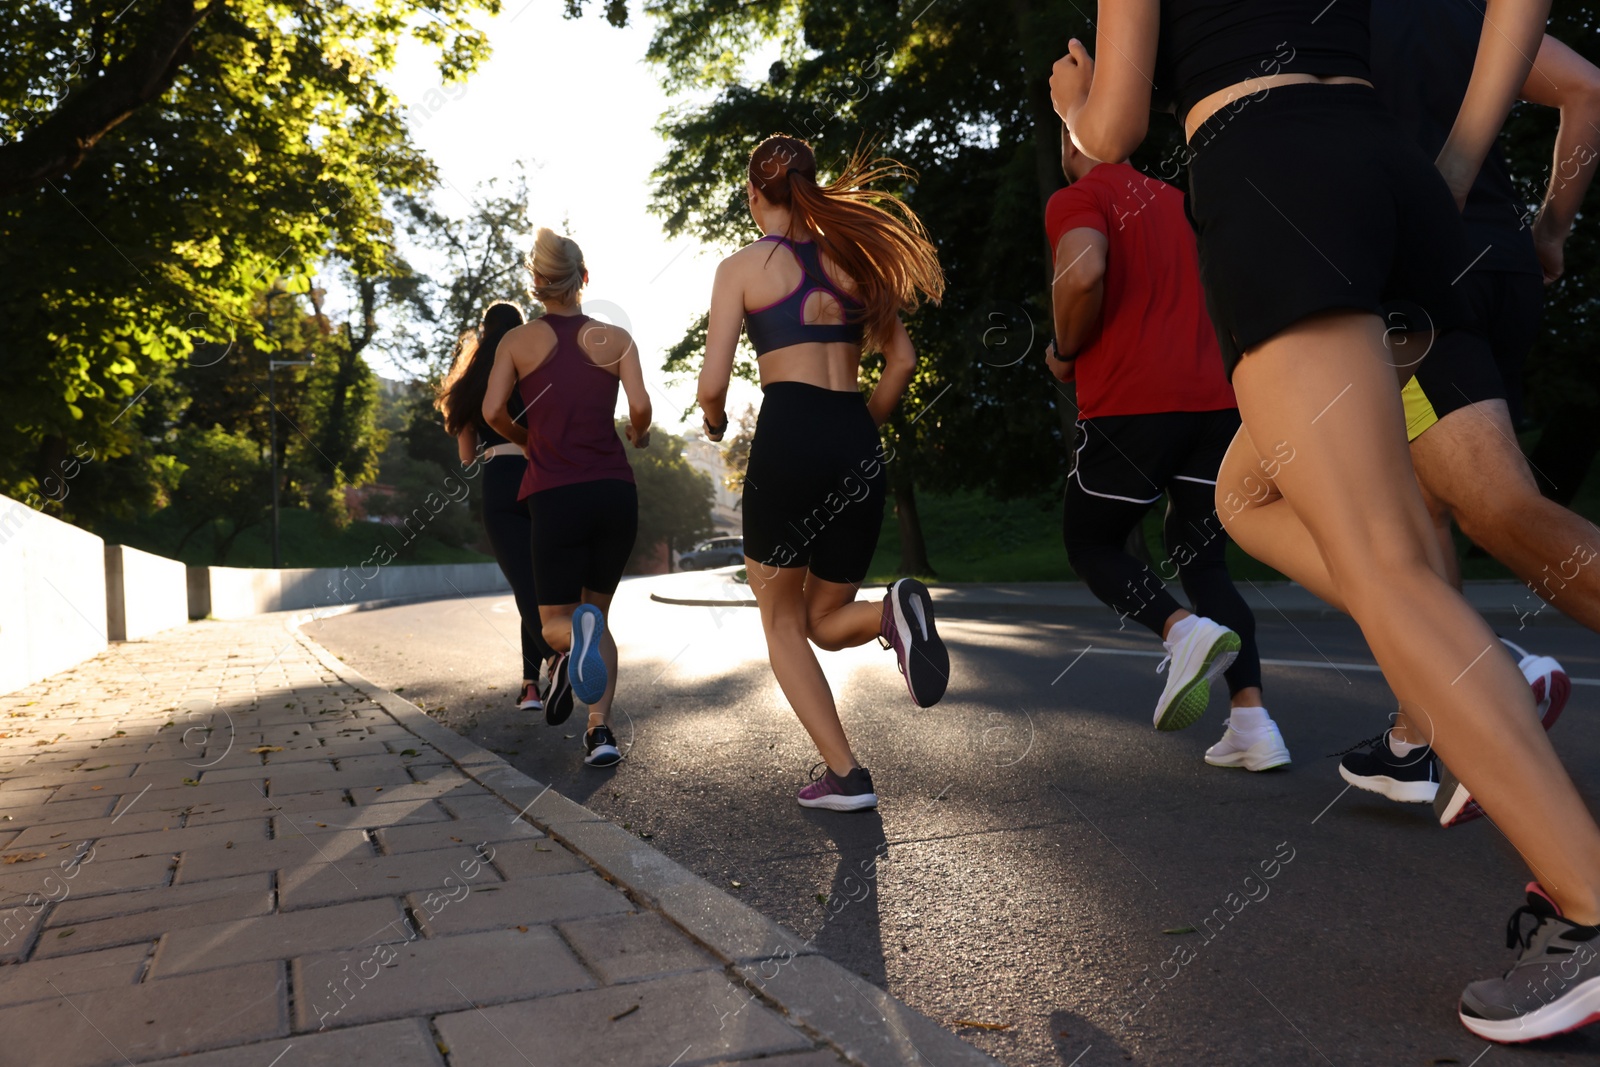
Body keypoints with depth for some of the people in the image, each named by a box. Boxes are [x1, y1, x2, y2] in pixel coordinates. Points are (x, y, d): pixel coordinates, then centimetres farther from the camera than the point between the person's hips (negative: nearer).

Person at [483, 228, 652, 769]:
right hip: (615, 491, 2)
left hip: (556, 496, -1)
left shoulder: (518, 340, 6)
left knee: (555, 619, 12)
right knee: (598, 611, 18)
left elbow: (492, 410, -4)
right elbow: (640, 406, -5)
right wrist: (639, 435, 17)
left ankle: (573, 638, -28)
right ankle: (601, 730, 0)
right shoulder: (615, 338, 7)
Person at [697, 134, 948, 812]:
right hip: (859, 444, 4)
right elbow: (901, 361, 12)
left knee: (782, 621, 13)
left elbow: (712, 386, -3)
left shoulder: (743, 266, 4)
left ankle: (844, 774, 3)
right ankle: (891, 613, -18)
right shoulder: (853, 257, 16)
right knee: (825, 620, 18)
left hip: (787, 435, -4)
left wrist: (715, 424, 18)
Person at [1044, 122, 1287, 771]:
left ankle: (1185, 630, -16)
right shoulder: (1176, 201, 22)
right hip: (1216, 401, 6)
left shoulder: (1077, 199, 0)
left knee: (1090, 546, 12)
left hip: (1129, 403, -6)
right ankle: (1252, 724, -2)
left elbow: (1083, 273, -21)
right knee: (1204, 563, 12)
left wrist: (1065, 353, -5)